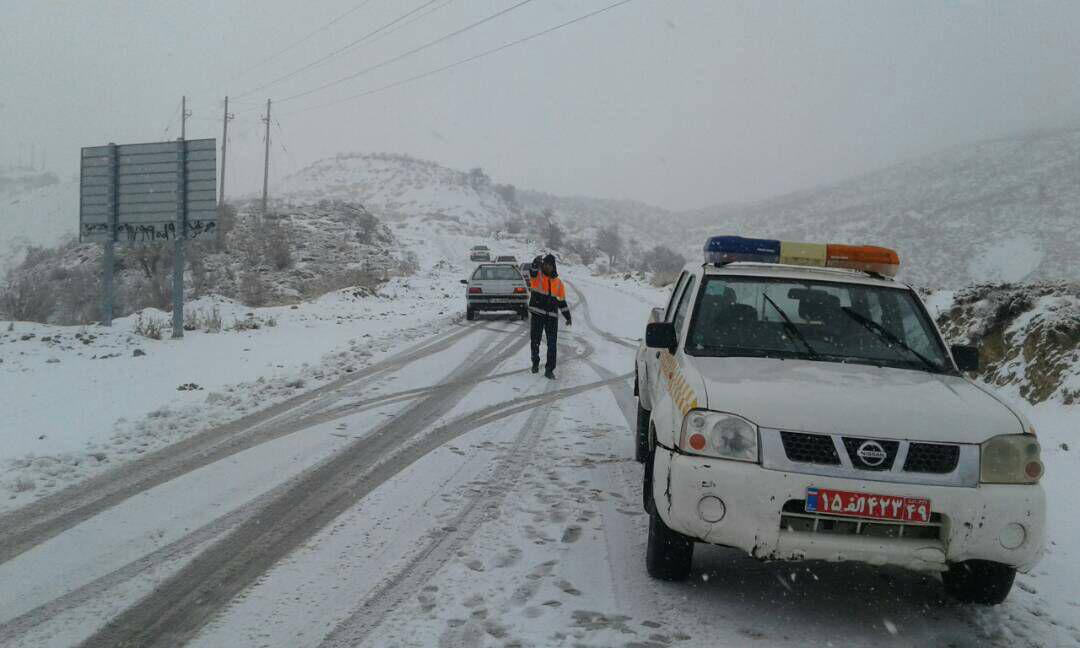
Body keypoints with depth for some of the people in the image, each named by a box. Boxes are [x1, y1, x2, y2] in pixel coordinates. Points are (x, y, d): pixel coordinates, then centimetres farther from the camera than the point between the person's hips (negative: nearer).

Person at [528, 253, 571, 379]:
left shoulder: (558, 282, 9)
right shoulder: (537, 275, 0)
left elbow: (562, 301, 15)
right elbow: (533, 270, -26)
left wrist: (568, 316, 10)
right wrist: (536, 263, -48)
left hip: (552, 317, 2)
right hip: (537, 314, -2)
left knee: (552, 344, -4)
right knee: (535, 341, 8)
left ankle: (549, 370, 1)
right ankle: (535, 363, 31)